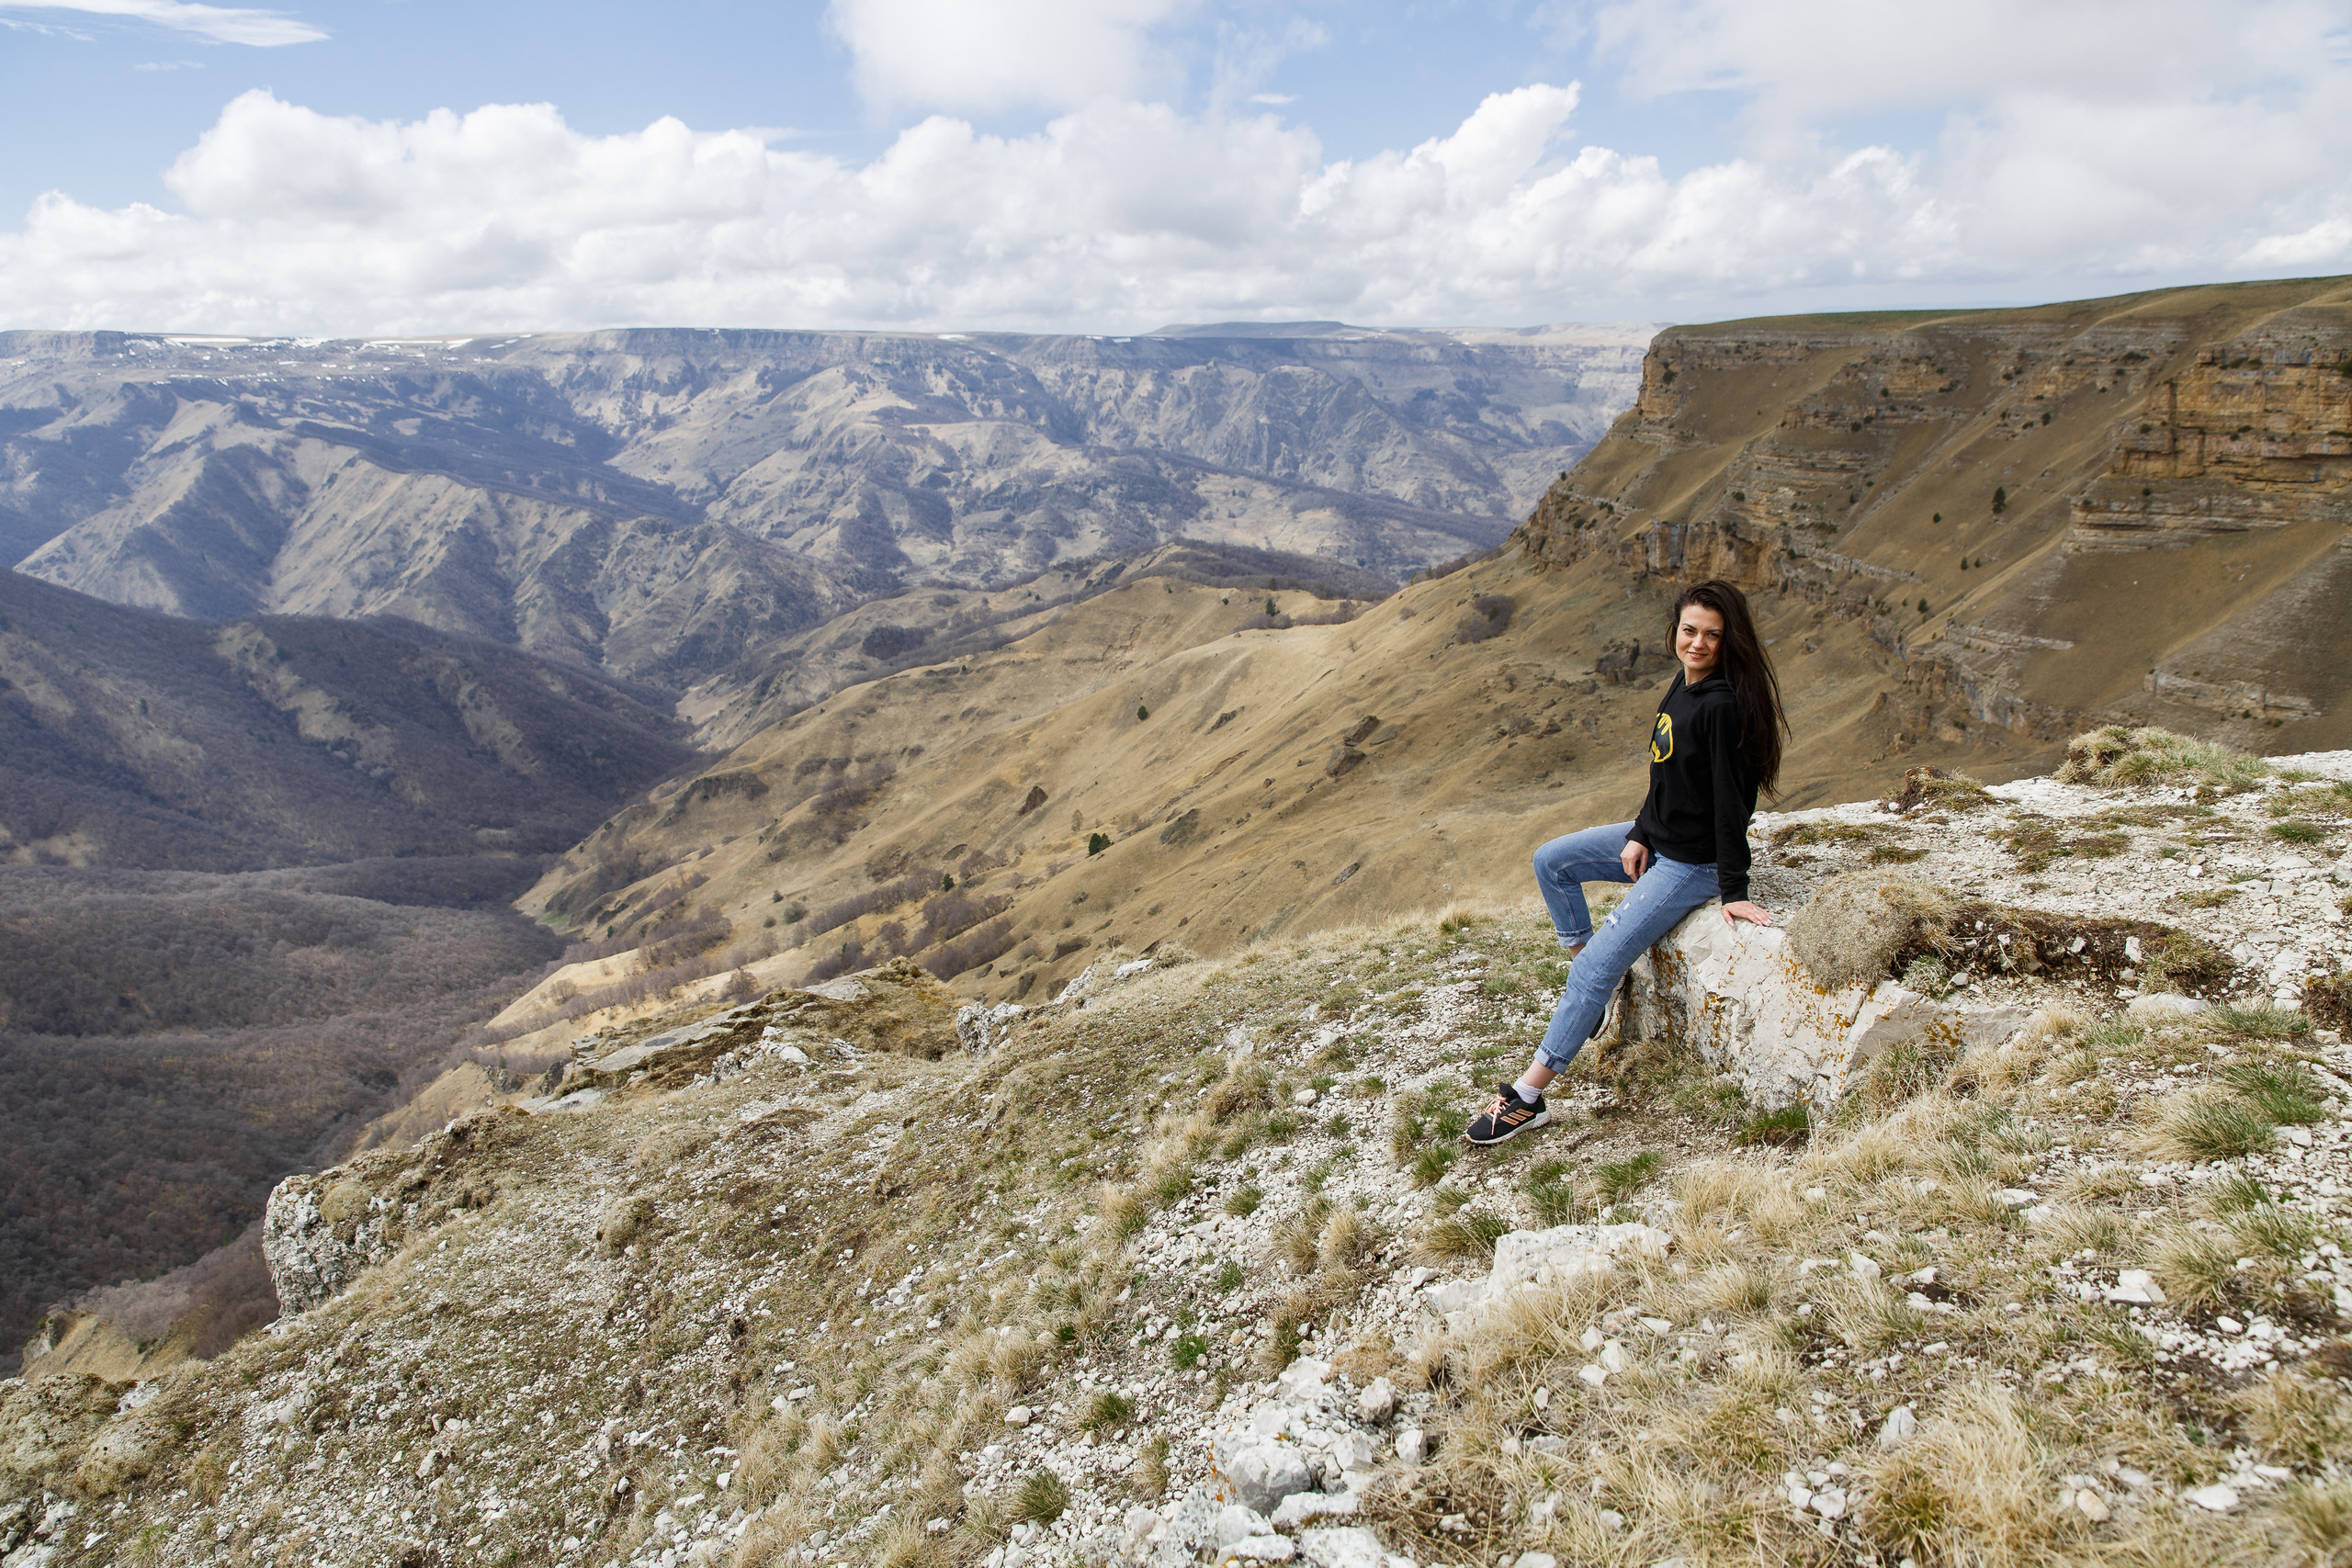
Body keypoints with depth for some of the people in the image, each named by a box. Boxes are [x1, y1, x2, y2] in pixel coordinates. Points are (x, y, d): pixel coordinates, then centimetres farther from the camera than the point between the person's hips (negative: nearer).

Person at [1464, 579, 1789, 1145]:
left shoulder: (1723, 704, -25)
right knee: (1551, 862, 13)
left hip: (1691, 864, -10)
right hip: (1653, 840, 10)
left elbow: (1731, 801, -24)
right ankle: (1596, 989, 18)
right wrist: (1639, 836, 1)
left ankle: (1528, 1098, -10)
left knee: (1597, 967, -15)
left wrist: (1733, 892, -23)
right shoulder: (1683, 685, 3)